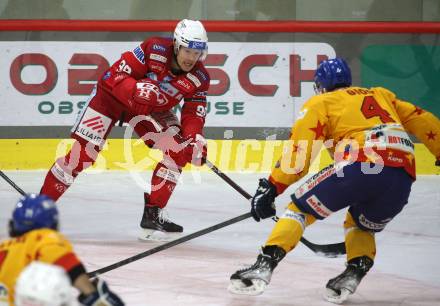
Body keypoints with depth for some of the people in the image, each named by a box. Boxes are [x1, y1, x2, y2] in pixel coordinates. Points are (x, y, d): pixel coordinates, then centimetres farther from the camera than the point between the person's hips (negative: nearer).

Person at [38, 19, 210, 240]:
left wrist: (196, 139, -33)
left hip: (155, 108, 5)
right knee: (82, 153, -11)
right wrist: (137, 90, -44)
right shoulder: (154, 50, -28)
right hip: (112, 96, -5)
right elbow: (115, 76, -26)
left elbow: (193, 115, -13)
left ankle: (153, 213, -4)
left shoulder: (199, 79, -16)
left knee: (179, 151, -13)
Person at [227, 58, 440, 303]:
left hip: (361, 165, -5)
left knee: (301, 208, 8)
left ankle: (265, 266, -7)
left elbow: (300, 150, 7)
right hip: (404, 177, 5)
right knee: (362, 226, 30)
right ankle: (355, 273, 5)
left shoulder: (321, 102, 18)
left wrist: (271, 187, 6)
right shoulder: (381, 95, 34)